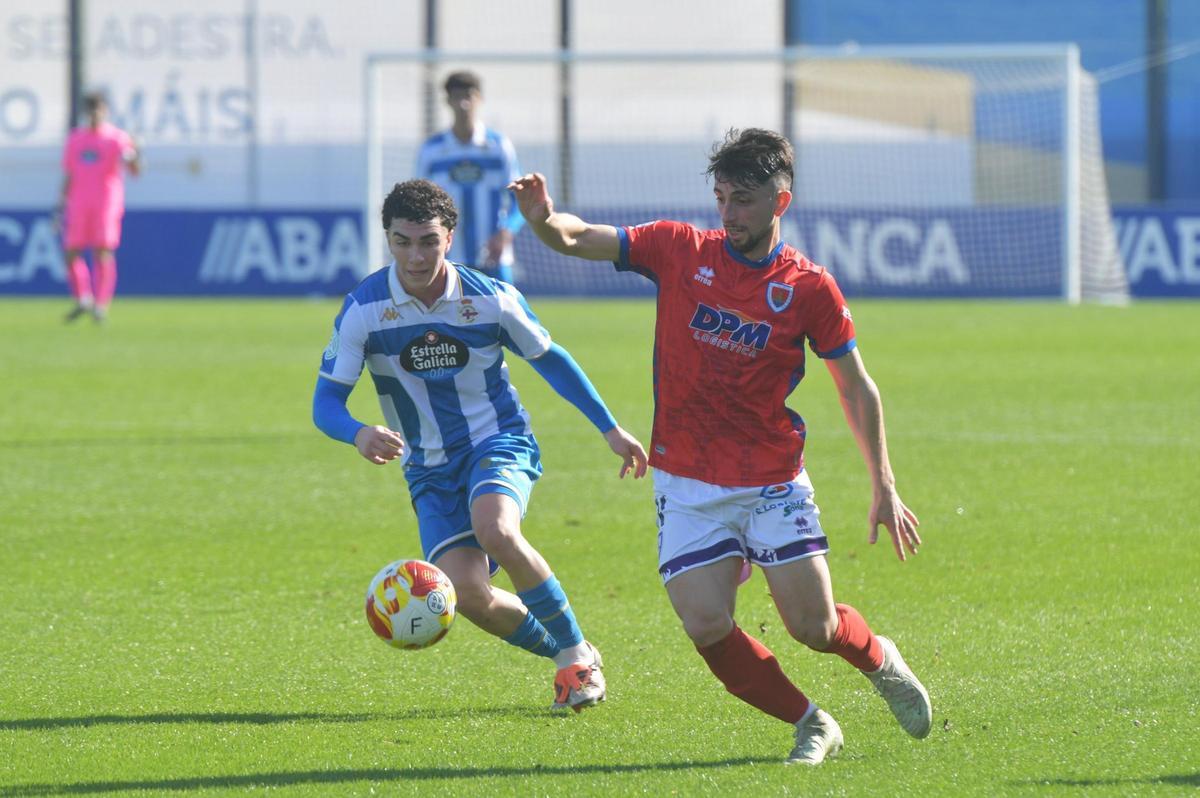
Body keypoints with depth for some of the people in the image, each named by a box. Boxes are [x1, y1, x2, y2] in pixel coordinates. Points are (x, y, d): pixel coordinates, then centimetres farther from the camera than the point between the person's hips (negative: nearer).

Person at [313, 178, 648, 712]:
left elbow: (550, 360, 6)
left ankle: (577, 652, -15)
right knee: (468, 594, -17)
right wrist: (359, 434, -35)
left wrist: (611, 429, 11)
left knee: (496, 531, -34)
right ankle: (560, 654, 12)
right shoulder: (364, 309, -12)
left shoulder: (491, 299, -10)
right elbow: (326, 401, -11)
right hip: (431, 467, 2)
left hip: (499, 443, -2)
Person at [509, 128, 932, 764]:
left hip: (773, 483, -1)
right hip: (687, 484, 1)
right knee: (707, 628, -11)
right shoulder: (678, 250, -2)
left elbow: (856, 388, 3)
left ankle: (879, 660, 32)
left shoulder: (811, 288, -5)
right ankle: (810, 723, 12)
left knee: (814, 628, -5)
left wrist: (884, 486, 0)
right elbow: (579, 240, -6)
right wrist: (544, 220, -30)